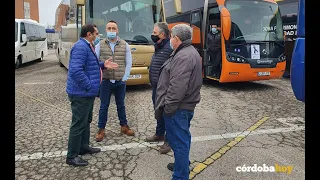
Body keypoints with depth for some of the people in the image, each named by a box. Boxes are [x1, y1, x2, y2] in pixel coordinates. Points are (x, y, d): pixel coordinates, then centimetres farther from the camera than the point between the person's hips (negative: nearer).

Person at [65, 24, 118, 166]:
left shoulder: (87, 46, 15)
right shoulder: (80, 47, -20)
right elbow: (76, 70, -29)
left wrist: (103, 65, 11)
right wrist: (89, 86, -25)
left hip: (87, 93, 11)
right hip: (81, 93, -11)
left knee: (86, 121, 20)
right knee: (78, 124, -2)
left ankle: (84, 147, 36)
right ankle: (72, 156, 10)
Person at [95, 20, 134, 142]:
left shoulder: (124, 45, 1)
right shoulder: (100, 45, 0)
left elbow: (129, 62, 3)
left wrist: (125, 77, -2)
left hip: (120, 82, 1)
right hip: (106, 81, -1)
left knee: (121, 105, 15)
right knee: (104, 106, 7)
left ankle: (124, 126, 30)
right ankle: (101, 130, 19)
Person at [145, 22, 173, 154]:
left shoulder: (169, 48, -20)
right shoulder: (159, 47, 13)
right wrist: (153, 82, 17)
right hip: (156, 87, 10)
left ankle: (169, 141, 18)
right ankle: (159, 134, 40)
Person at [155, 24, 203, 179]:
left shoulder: (183, 57, -21)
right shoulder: (190, 52, 14)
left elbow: (177, 87, -27)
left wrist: (168, 107, -19)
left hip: (178, 107, -11)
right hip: (186, 105, 11)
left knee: (178, 141, -2)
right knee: (183, 138, 23)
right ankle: (183, 164, 41)